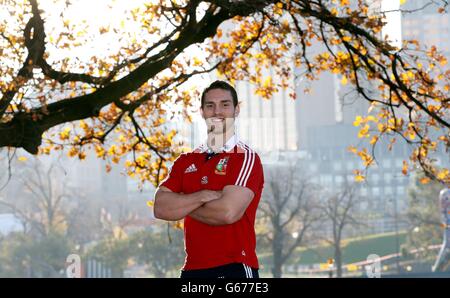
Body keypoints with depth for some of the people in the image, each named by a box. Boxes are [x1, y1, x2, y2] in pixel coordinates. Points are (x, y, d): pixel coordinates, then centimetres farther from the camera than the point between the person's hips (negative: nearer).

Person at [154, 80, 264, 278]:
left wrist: (182, 206, -3)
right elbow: (160, 208, -1)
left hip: (234, 268, -5)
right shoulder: (186, 161, 11)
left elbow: (228, 212, -18)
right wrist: (203, 196, -15)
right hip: (192, 269, 5)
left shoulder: (247, 158, -6)